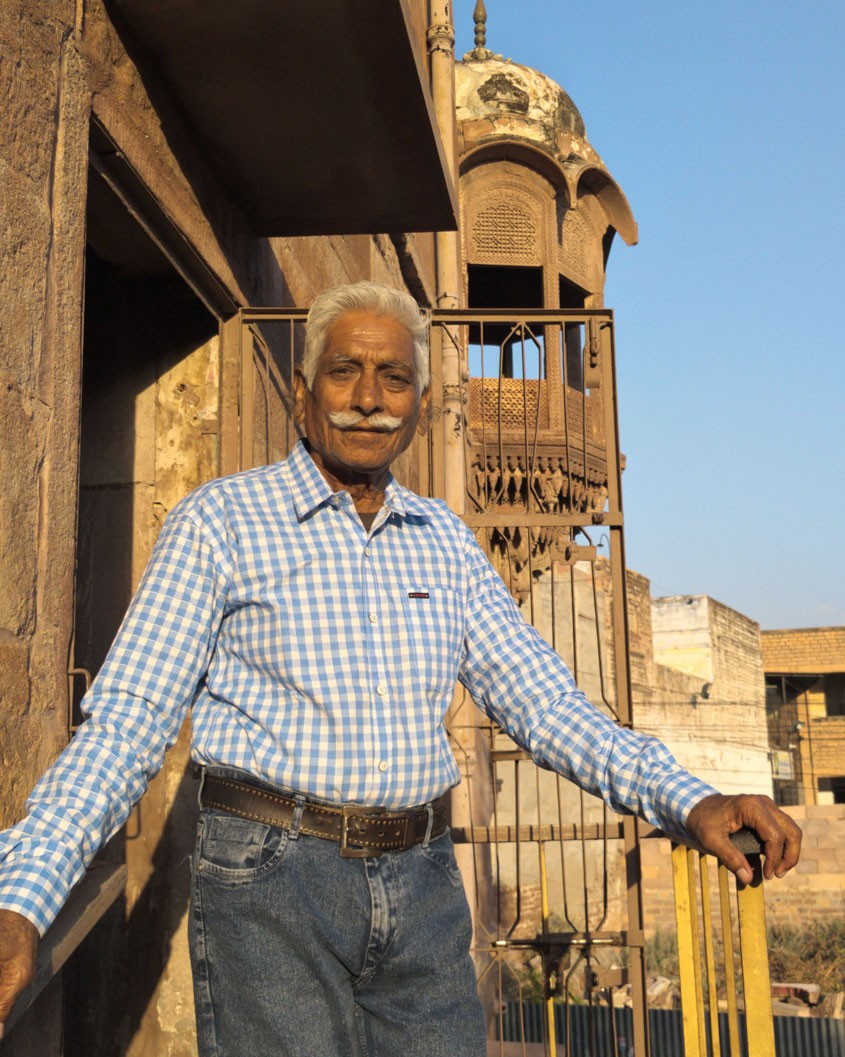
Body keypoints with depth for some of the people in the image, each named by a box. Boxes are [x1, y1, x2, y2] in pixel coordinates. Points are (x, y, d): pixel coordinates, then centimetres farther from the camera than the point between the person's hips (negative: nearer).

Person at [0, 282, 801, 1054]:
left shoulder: (444, 539, 10)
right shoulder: (219, 521, -3)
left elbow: (538, 699, 6)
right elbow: (127, 721, -7)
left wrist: (689, 801, -8)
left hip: (423, 883, 5)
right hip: (270, 881, -4)